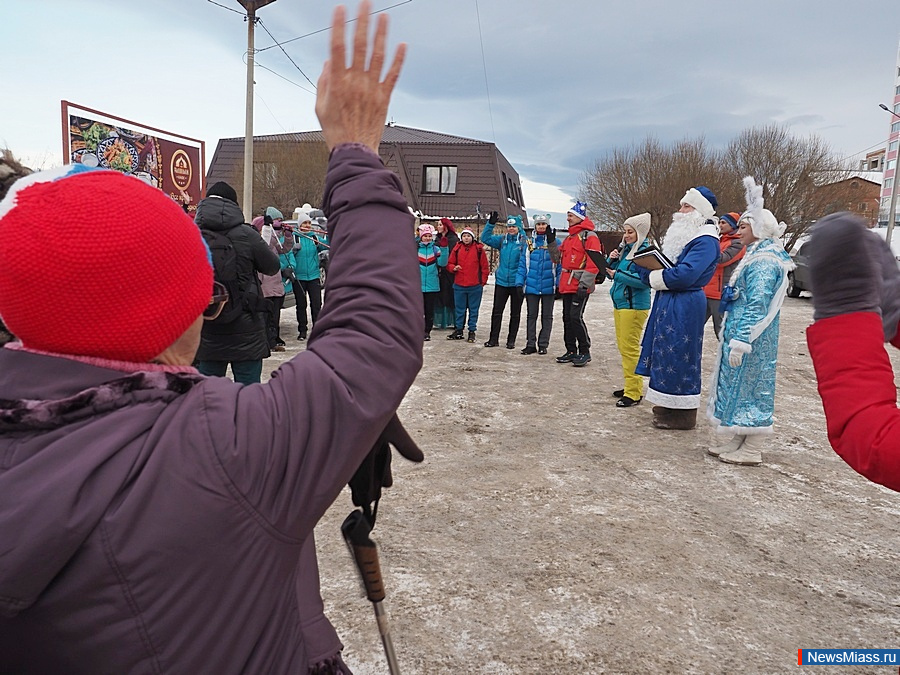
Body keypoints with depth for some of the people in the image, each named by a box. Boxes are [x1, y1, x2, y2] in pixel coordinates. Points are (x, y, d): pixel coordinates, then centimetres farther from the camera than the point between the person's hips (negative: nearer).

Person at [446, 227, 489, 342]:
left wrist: (482, 282, 0)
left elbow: (485, 267, 3)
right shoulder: (457, 248, 4)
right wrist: (454, 268, -11)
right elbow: (450, 263, 11)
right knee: (460, 309, 10)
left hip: (475, 286, -2)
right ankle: (458, 330, 19)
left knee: (473, 309, 6)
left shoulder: (479, 249, -1)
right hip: (459, 285, 2)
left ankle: (472, 331, 14)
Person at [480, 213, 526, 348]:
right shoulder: (502, 240, 6)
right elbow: (485, 238, 3)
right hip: (501, 281, 3)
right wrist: (491, 223, -7)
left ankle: (511, 340, 18)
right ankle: (494, 339, 14)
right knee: (497, 311, 6)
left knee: (515, 313, 8)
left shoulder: (524, 241, -7)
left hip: (516, 283, -3)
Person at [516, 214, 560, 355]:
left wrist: (559, 284, -8)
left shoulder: (555, 243, -1)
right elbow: (522, 265, 5)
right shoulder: (529, 243, 5)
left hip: (549, 286, -2)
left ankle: (543, 344, 15)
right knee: (531, 315, 7)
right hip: (531, 286, 2)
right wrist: (519, 283, -2)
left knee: (547, 316, 7)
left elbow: (559, 264, -2)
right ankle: (530, 344, 14)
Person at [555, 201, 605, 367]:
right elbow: (561, 258, 29)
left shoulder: (589, 236, -9)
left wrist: (584, 284, -21)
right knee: (567, 317, 9)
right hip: (567, 285, 9)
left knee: (576, 316, -14)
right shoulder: (569, 238, 19)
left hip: (580, 286, -9)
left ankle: (584, 352, -3)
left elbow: (594, 263, -16)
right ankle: (571, 351, 18)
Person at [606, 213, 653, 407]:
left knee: (630, 348, -7)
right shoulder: (625, 249, 14)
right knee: (623, 346, 14)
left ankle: (634, 393, -1)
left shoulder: (645, 251, -11)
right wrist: (611, 260, 0)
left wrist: (618, 275, -18)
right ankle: (631, 385, 25)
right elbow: (612, 272, 18)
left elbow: (643, 280, -22)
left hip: (634, 305, -9)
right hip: (620, 303, 9)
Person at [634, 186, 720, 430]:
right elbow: (664, 264, 20)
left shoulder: (705, 241, -14)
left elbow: (685, 274, -26)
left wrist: (652, 277, -13)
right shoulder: (684, 235, 18)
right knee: (667, 353, 14)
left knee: (679, 356, -5)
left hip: (685, 305, -10)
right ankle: (670, 407, 25)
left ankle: (684, 414, 5)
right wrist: (648, 267, -2)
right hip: (669, 301, 10)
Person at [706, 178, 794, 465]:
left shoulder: (762, 262, -18)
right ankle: (737, 442, 25)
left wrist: (741, 341, -25)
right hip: (744, 333, 10)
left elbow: (756, 306, -24)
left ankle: (751, 451, 10)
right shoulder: (757, 256, 14)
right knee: (739, 385, 15)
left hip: (751, 336, -10)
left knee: (748, 385, -1)